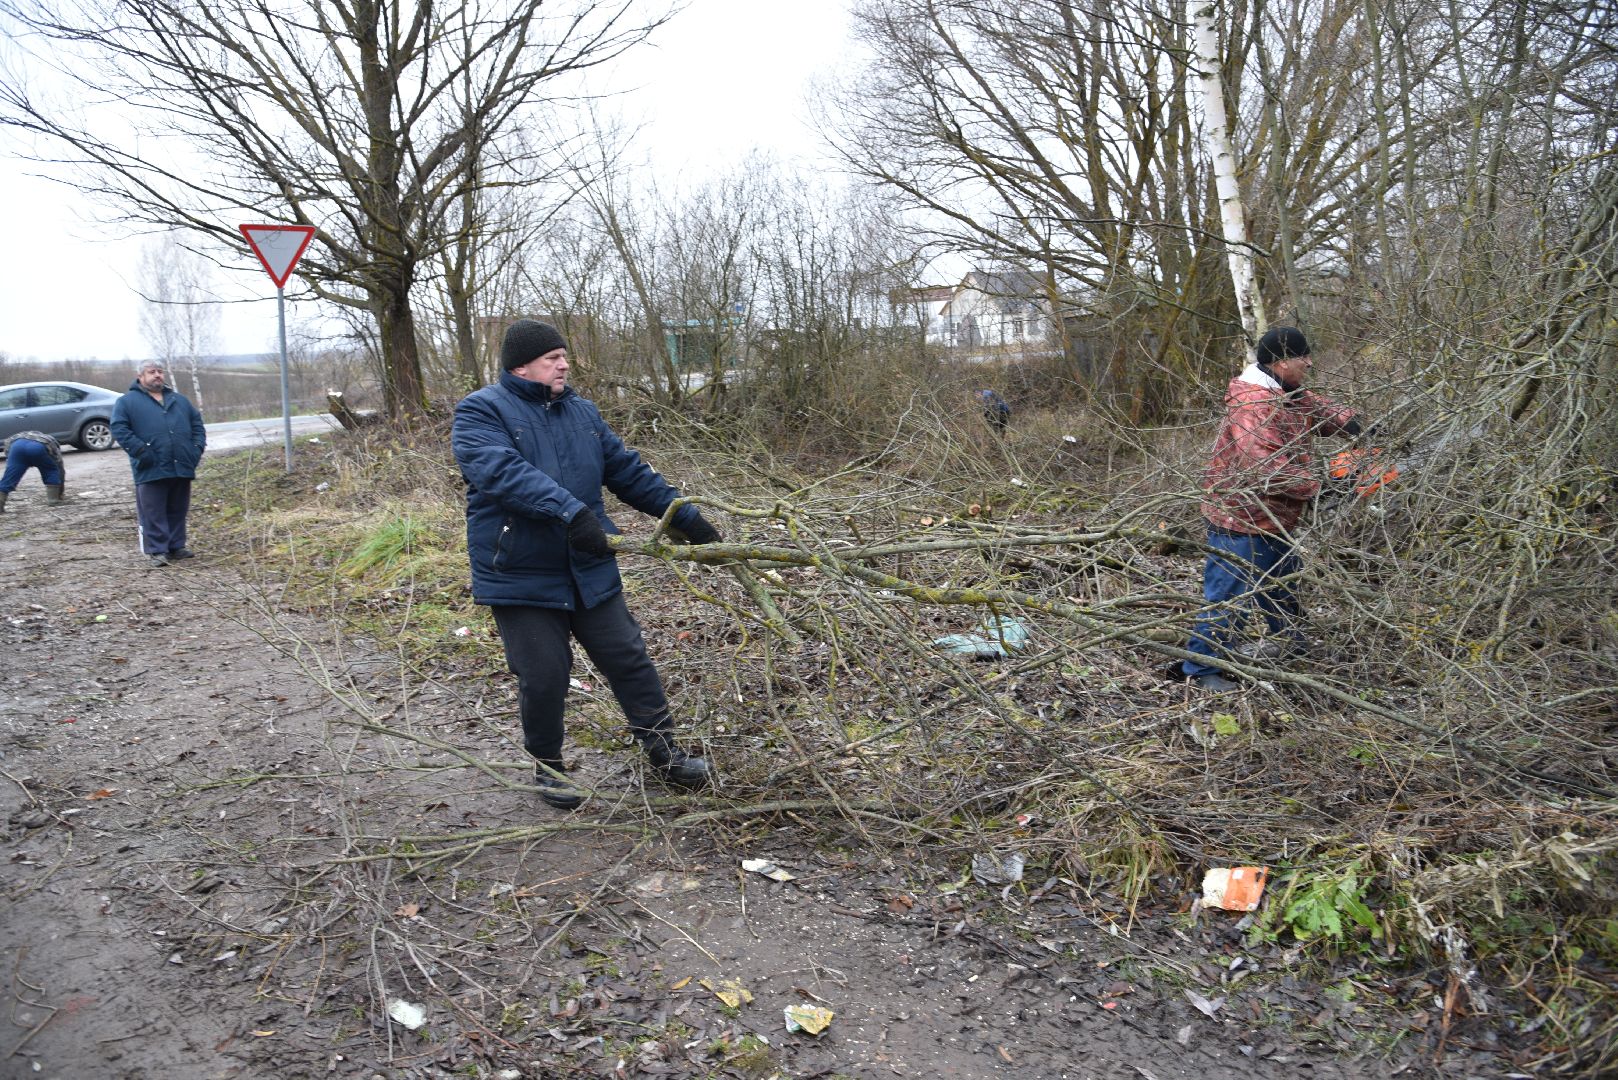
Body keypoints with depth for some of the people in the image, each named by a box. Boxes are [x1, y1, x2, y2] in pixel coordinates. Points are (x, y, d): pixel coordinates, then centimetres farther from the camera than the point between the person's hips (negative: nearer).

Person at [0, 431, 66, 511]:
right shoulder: (52, 445, 39)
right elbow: (60, 471, 41)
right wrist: (59, 495, 49)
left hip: (17, 445, 2)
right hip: (38, 447, -2)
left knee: (9, 477, 7)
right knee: (52, 472, 22)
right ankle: (52, 499, 17)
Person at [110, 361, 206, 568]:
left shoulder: (180, 400, 20)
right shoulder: (127, 402, 4)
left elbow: (197, 423, 20)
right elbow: (119, 429, -6)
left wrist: (197, 447, 4)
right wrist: (140, 450, -16)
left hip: (182, 467, 5)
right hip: (151, 470, -4)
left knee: (178, 511, 11)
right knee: (153, 513, -2)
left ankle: (177, 546, 20)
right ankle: (157, 551, 4)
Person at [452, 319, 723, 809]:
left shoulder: (581, 411, 12)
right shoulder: (480, 412, -8)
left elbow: (627, 470, 15)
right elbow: (503, 471, -27)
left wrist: (685, 516, 11)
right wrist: (570, 511, -39)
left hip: (590, 570, 5)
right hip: (521, 578, -5)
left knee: (629, 660, 9)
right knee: (542, 679, 3)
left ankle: (663, 751, 22)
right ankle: (547, 767, 26)